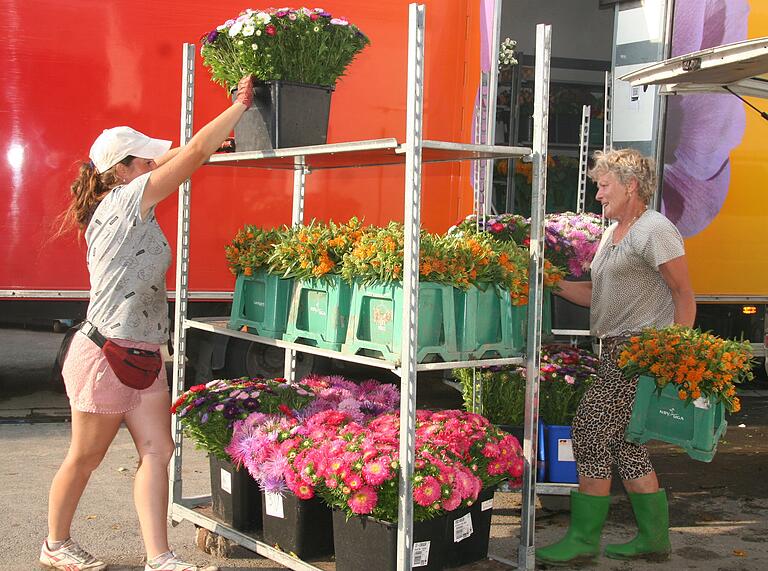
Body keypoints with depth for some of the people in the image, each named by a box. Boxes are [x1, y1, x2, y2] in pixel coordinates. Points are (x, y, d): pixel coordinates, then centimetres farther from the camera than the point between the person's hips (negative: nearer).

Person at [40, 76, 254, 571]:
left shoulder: (125, 206, 11)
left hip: (142, 356, 9)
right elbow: (194, 152, -16)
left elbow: (184, 159, 21)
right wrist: (242, 104, -11)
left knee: (157, 451, 0)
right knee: (85, 458, 7)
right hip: (105, 356, -9)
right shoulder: (125, 200, -14)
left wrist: (221, 138, 12)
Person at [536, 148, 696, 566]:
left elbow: (684, 295, -11)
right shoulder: (613, 233, 19)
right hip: (617, 349, 10)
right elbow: (598, 294, 20)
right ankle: (654, 539, 20)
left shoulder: (654, 230, -10)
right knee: (623, 440, 11)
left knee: (592, 431, -10)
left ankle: (583, 539, -2)